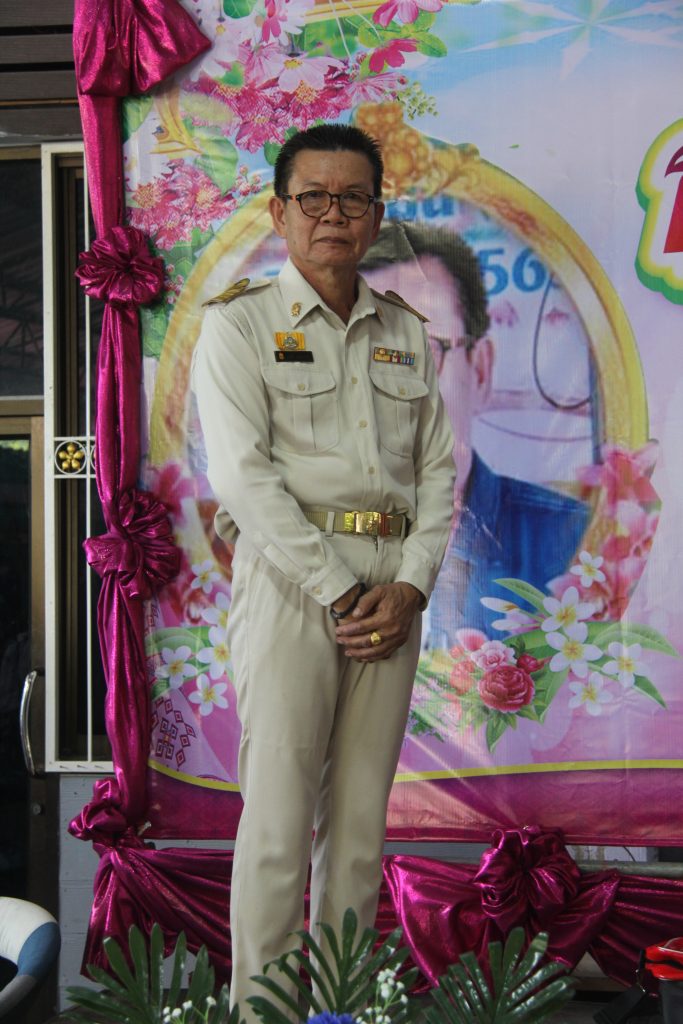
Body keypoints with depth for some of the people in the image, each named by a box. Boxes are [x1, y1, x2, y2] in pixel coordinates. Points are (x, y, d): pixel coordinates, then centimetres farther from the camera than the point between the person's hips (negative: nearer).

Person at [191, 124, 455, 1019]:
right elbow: (243, 475, -8)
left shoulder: (405, 332, 16)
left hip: (392, 588, 5)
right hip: (289, 577, -4)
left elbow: (438, 468, 12)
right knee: (279, 814, -5)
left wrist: (411, 584, -4)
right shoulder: (239, 324, 1)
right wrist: (336, 593, -13)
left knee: (363, 813, 8)